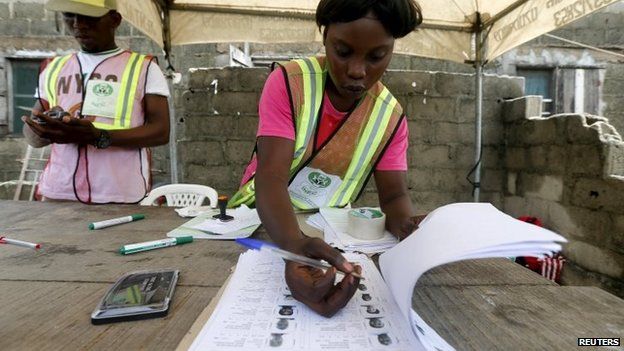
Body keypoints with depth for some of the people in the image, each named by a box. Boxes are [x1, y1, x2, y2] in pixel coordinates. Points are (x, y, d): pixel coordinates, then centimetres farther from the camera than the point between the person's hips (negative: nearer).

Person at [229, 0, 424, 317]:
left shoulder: (391, 116, -5)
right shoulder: (288, 82, -16)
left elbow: (394, 195, -8)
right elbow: (270, 176, -26)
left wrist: (408, 226, -31)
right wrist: (295, 245, -44)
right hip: (259, 220, -2)